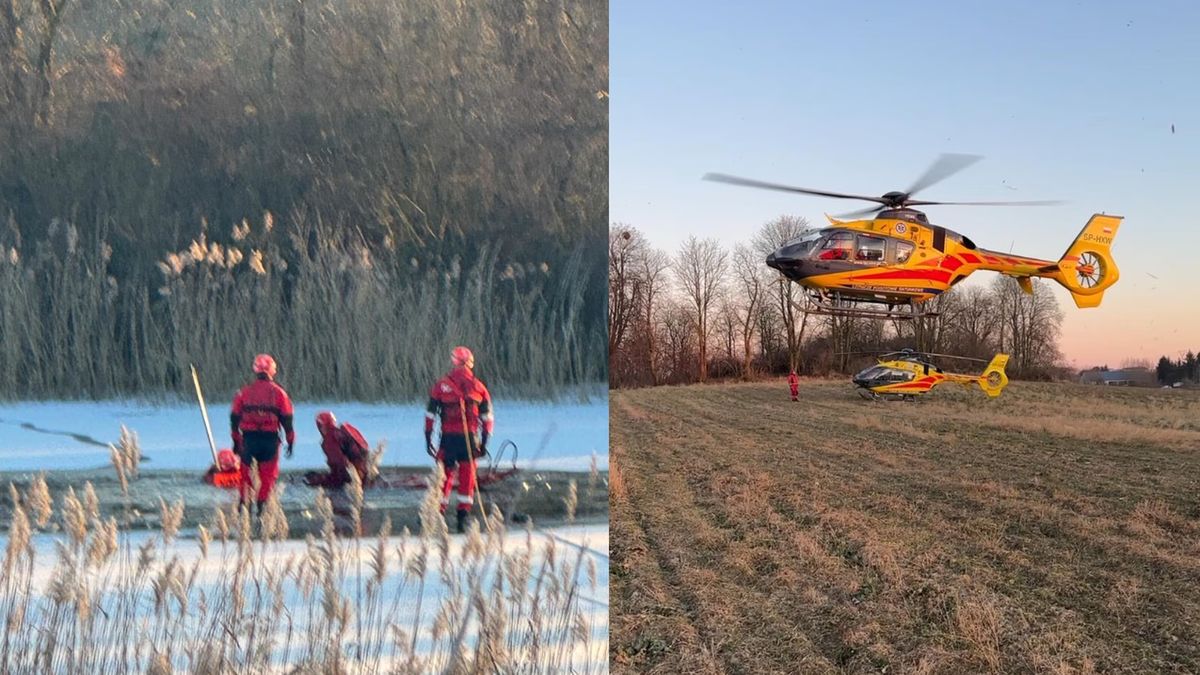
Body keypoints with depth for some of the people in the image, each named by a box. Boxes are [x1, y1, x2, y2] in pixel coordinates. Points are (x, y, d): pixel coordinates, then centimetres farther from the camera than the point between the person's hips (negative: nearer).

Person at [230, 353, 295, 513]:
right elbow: (287, 419, 0)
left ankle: (244, 504, 11)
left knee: (245, 472, 13)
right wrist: (291, 441, 8)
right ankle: (262, 505, 5)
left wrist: (236, 440, 16)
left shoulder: (245, 392, 3)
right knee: (268, 475, 8)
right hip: (271, 439, -1)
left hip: (248, 439, 1)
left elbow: (235, 417, 7)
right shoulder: (278, 392, -2)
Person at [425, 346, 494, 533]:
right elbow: (487, 417, 6)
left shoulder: (441, 385, 2)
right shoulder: (478, 387, 4)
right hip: (470, 438, 0)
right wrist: (484, 442, 12)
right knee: (467, 475, 9)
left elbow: (430, 414, 2)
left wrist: (428, 438, 8)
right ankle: (463, 513, 7)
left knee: (444, 474, 10)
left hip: (448, 438, 0)